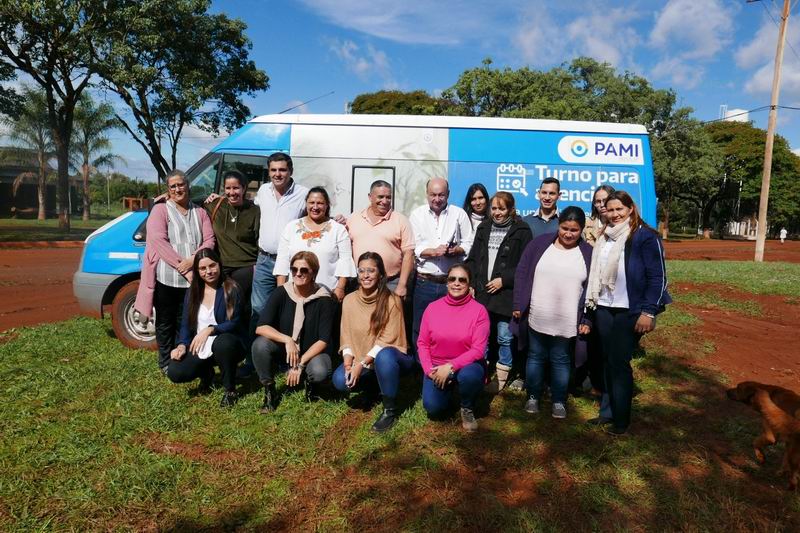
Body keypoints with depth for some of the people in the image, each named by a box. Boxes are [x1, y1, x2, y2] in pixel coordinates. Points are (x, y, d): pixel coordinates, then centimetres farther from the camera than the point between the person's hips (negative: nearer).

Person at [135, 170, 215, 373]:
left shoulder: (199, 213, 13)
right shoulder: (160, 210, 3)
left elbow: (209, 240, 3)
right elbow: (159, 241, -10)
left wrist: (192, 260, -14)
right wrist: (181, 266, -17)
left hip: (192, 278, 3)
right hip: (166, 278, -2)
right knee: (166, 322, 9)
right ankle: (166, 363, 20)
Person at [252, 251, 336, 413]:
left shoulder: (324, 300, -16)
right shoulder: (281, 293, -11)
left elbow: (324, 340, -17)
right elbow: (261, 327, -18)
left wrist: (300, 364, -24)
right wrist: (287, 340, -32)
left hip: (312, 351, -2)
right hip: (283, 349, 2)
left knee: (320, 372, -34)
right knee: (260, 344, -29)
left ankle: (308, 382, 6)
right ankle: (269, 392, -7)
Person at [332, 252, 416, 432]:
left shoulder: (392, 301, -14)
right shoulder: (349, 300, -1)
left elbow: (387, 339, -17)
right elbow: (346, 337, -1)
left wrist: (362, 364, -23)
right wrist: (348, 363, -16)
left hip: (389, 357, -4)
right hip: (360, 362, 5)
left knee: (384, 356, -38)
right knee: (340, 380, -22)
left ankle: (390, 410, -17)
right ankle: (376, 387, 10)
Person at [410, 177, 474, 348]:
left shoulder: (459, 214, 6)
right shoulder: (417, 214, 6)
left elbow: (469, 244, 6)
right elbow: (412, 248, -1)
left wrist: (456, 250, -14)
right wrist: (434, 251, -16)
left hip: (452, 282, 0)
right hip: (424, 282, 0)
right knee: (420, 328, 6)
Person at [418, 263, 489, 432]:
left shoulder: (479, 310, -12)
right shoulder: (432, 308, -4)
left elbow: (478, 350, -16)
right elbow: (422, 343, 1)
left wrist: (450, 367, -24)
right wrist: (429, 370, -14)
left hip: (466, 365, -2)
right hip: (437, 367, 2)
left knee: (469, 375, -37)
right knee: (433, 408, -19)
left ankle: (467, 408, -2)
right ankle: (448, 390, 19)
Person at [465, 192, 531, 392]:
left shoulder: (521, 231, -2)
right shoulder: (483, 228, 13)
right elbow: (472, 259, 13)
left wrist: (503, 280, -10)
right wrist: (471, 284, 4)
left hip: (507, 293, -4)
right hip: (482, 292, 4)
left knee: (504, 337, 1)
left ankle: (501, 376, 15)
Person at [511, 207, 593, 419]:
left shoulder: (588, 253, 0)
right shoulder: (540, 243, -1)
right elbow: (522, 274, 0)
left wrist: (587, 320, -3)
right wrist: (518, 306, -3)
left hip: (567, 323, 0)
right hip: (536, 318, 1)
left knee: (561, 360, 11)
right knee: (536, 357, 13)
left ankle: (559, 401, 27)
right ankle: (533, 397, 28)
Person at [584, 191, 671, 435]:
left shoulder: (645, 237, -7)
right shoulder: (604, 237, 13)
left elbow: (657, 277, -11)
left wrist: (648, 312, -16)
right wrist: (592, 303, 14)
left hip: (630, 311, -6)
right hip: (604, 309, 6)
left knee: (619, 361, -4)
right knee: (608, 360, 8)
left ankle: (621, 418, 8)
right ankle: (611, 410, 19)